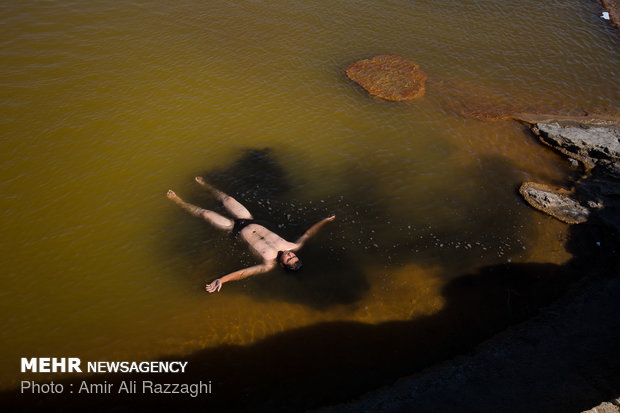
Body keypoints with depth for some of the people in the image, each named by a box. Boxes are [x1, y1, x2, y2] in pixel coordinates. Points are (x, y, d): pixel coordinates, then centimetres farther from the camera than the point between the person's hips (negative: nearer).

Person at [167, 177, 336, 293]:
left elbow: (243, 273, -43)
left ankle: (178, 201, 33)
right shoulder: (293, 248, -22)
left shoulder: (270, 264, -34)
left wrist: (221, 280, -53)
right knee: (226, 199, 18)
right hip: (251, 222, 5)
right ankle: (204, 184, 51)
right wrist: (324, 220, -9)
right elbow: (307, 235, -7)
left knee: (205, 213, 5)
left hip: (238, 229, -5)